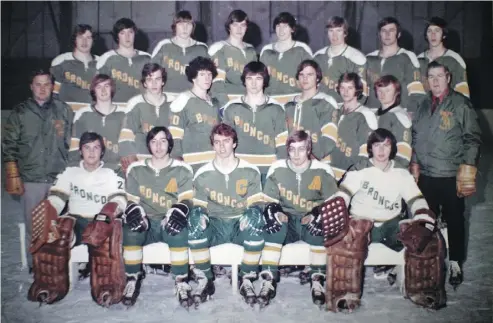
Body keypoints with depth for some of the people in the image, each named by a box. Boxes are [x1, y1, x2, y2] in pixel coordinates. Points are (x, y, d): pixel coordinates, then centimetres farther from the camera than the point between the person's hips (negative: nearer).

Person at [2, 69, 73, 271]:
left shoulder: (64, 111, 7)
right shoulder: (19, 113, 6)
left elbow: (73, 144, 9)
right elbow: (9, 147, 6)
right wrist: (13, 177, 0)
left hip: (60, 179, 0)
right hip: (31, 180, 0)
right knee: (33, 227, 6)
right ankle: (35, 267, 21)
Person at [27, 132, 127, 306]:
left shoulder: (111, 175, 13)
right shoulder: (69, 172, 17)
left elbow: (119, 200, -4)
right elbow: (55, 200, 3)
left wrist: (105, 215, -28)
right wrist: (48, 220, -19)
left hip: (100, 223, -2)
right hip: (74, 222, 2)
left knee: (106, 233, -37)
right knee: (53, 235, -32)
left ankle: (106, 289, -32)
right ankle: (50, 285, -21)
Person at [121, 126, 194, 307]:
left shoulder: (182, 170, 5)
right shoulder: (136, 169, 10)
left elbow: (187, 200, -4)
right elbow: (132, 201, 10)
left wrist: (178, 212, -28)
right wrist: (135, 212, -16)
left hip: (169, 222, -1)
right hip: (146, 222, 2)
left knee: (179, 231, -36)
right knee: (130, 231, -31)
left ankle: (181, 282, -17)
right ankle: (133, 280, -10)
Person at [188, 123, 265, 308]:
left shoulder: (250, 171, 0)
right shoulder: (202, 175, 1)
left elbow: (256, 204, 2)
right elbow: (199, 207, 6)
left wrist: (249, 216, -23)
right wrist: (200, 216, -20)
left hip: (242, 225, 0)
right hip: (215, 226, 1)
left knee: (255, 216, -35)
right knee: (195, 217, -31)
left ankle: (246, 280, -18)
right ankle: (205, 280, -18)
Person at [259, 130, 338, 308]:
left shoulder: (322, 170, -3)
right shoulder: (277, 169, 1)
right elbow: (269, 201, 5)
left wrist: (318, 214, -21)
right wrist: (275, 211, -19)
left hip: (310, 222, -1)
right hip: (287, 221, 1)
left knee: (320, 224, -34)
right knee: (274, 225, -32)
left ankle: (317, 281, -20)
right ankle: (269, 282, -27)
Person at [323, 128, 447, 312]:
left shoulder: (402, 174, 10)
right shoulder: (360, 171, 1)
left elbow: (417, 201, 3)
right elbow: (342, 195, -12)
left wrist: (426, 224, -16)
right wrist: (336, 214, -33)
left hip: (391, 225, 3)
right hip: (363, 224, -3)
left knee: (430, 238, -20)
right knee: (347, 236, -36)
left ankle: (421, 290, -3)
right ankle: (347, 294, -26)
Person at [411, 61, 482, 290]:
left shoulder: (461, 104, -5)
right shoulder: (424, 105, 11)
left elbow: (473, 138, -7)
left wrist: (467, 170, -12)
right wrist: (415, 164, 11)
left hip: (451, 176, -4)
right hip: (425, 175, 4)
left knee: (454, 221, 8)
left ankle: (455, 264, 23)